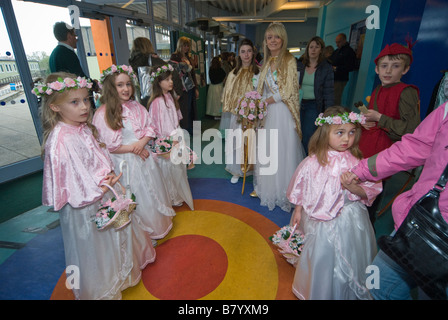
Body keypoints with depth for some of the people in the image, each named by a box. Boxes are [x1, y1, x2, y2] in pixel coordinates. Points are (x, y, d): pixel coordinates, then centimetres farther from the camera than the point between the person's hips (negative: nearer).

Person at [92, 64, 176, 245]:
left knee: (150, 193, 17)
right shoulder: (103, 113, -12)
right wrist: (132, 148, -15)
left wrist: (142, 142, -14)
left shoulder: (136, 107, 5)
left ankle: (155, 227, 40)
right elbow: (107, 145, -14)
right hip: (124, 163, -5)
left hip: (144, 158, 6)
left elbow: (150, 129, 5)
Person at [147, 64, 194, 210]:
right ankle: (171, 198, 28)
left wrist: (178, 135, 12)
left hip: (175, 139, 8)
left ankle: (177, 195, 38)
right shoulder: (156, 102, -21)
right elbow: (155, 125, -18)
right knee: (168, 168, 7)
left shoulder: (170, 97, 6)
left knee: (178, 167, 18)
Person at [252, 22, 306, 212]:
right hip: (268, 113, 6)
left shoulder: (289, 61, -5)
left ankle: (284, 191, 17)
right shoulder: (267, 62, 15)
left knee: (283, 151, 0)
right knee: (267, 151, 10)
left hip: (283, 112, -6)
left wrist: (266, 101, -11)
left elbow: (287, 92, -12)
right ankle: (269, 188, 26)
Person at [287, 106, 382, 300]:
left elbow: (370, 192, -5)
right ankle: (319, 293, 41)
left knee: (348, 260, 18)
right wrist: (298, 211, 5)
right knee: (321, 259, 15)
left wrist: (353, 187, -24)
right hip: (319, 221, -1)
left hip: (349, 222, 1)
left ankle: (347, 293, 46)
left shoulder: (356, 162, -10)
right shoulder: (312, 162, -12)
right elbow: (301, 190, -1)